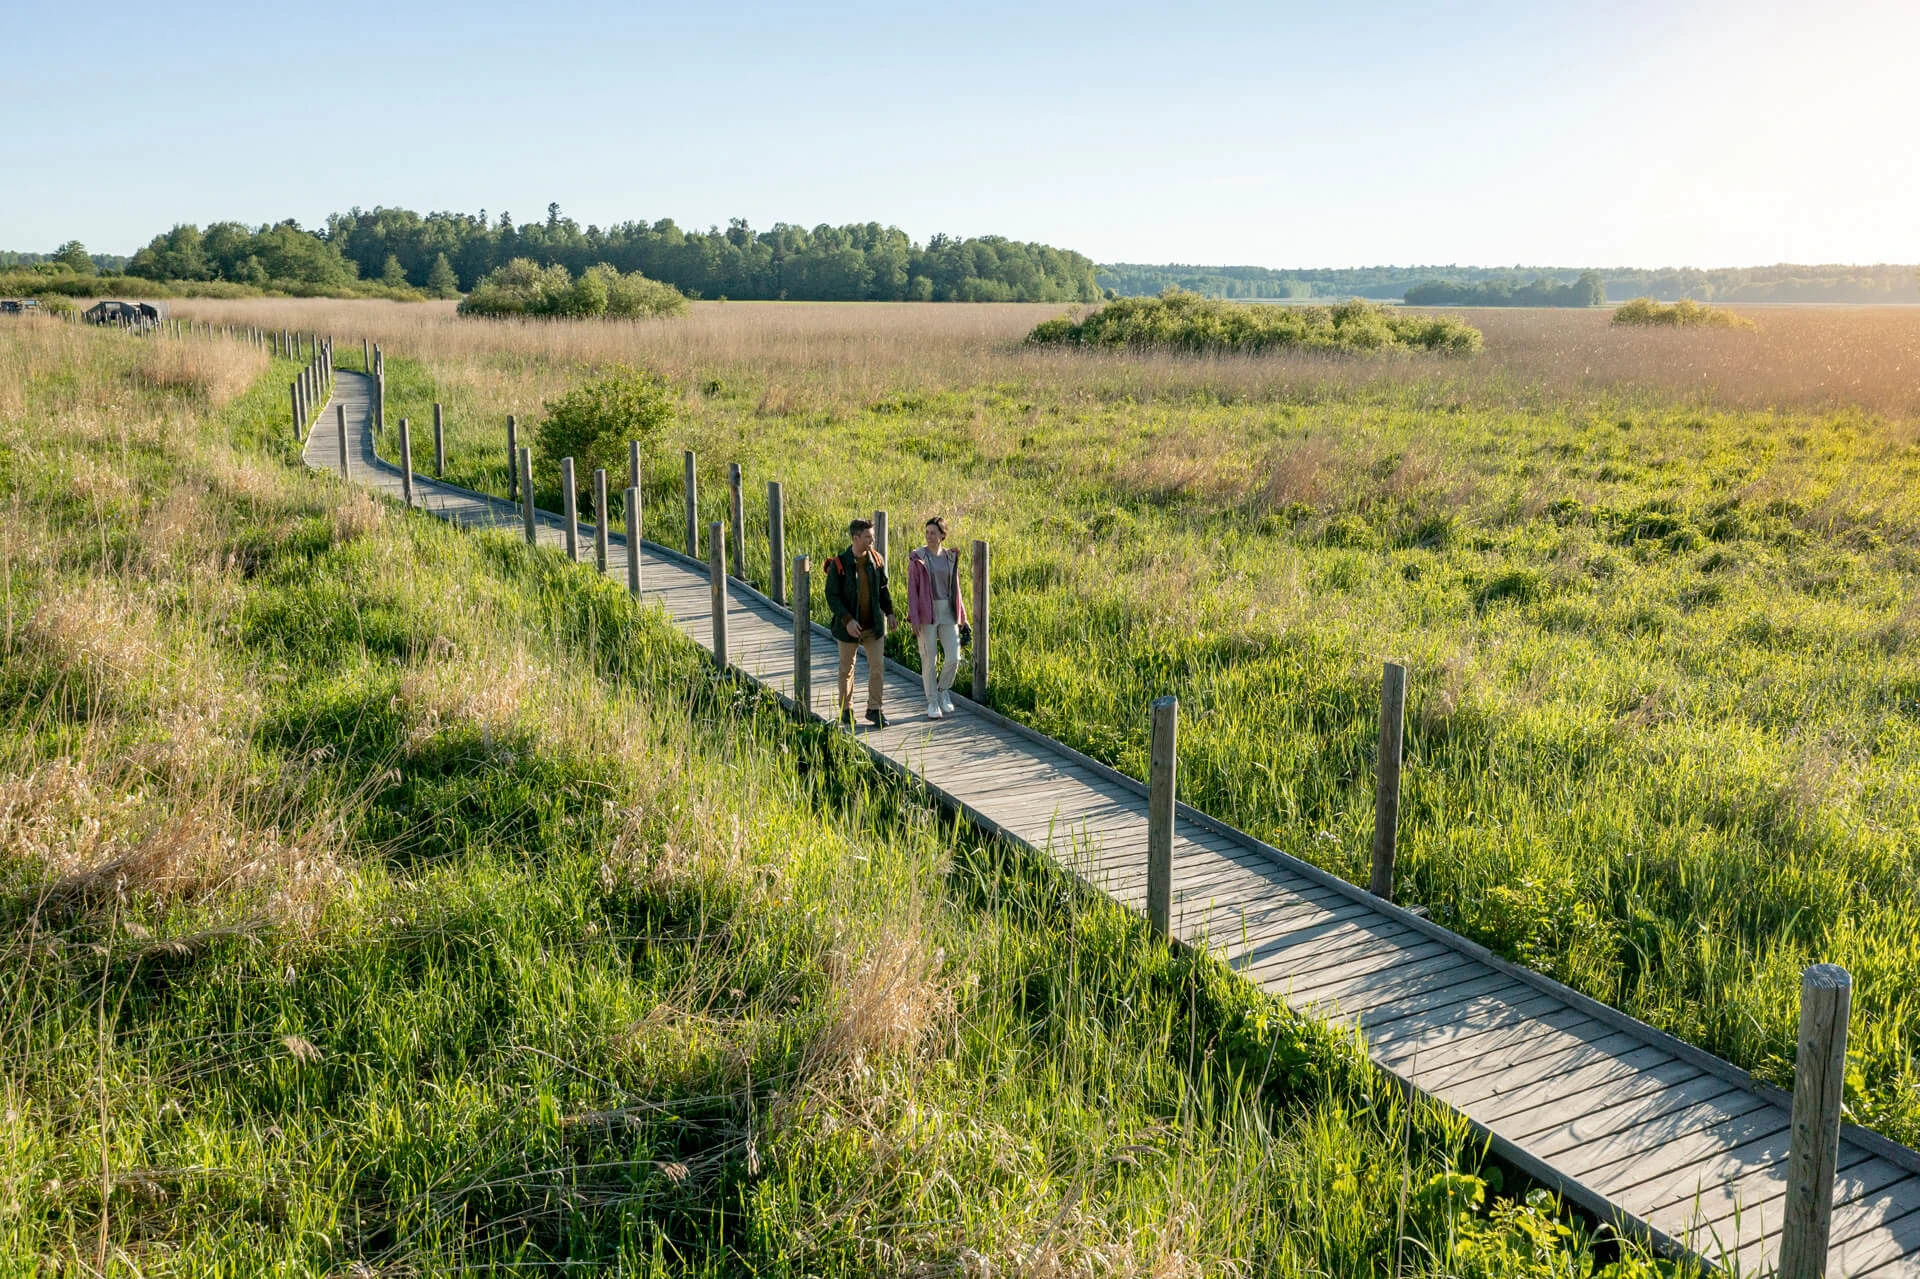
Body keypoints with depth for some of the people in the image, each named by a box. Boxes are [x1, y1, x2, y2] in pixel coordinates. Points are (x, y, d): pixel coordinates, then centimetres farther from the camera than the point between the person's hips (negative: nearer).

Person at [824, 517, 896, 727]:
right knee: (846, 669, 11)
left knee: (878, 667, -1)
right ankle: (846, 709, 26)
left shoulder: (876, 559, 0)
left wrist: (889, 611, 11)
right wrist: (847, 620, -21)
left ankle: (874, 709, 11)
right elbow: (832, 595, -13)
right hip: (849, 627, -3)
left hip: (873, 625, 3)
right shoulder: (839, 564, -14)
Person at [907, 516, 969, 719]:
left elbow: (955, 588, 12)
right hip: (926, 613, -3)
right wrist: (914, 620, -12)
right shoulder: (917, 558, -6)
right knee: (929, 660, 0)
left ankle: (943, 690, 23)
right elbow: (912, 590, -7)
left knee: (953, 658, -3)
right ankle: (932, 702, 15)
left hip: (947, 613, 3)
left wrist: (961, 616, 11)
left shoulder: (951, 557, 6)